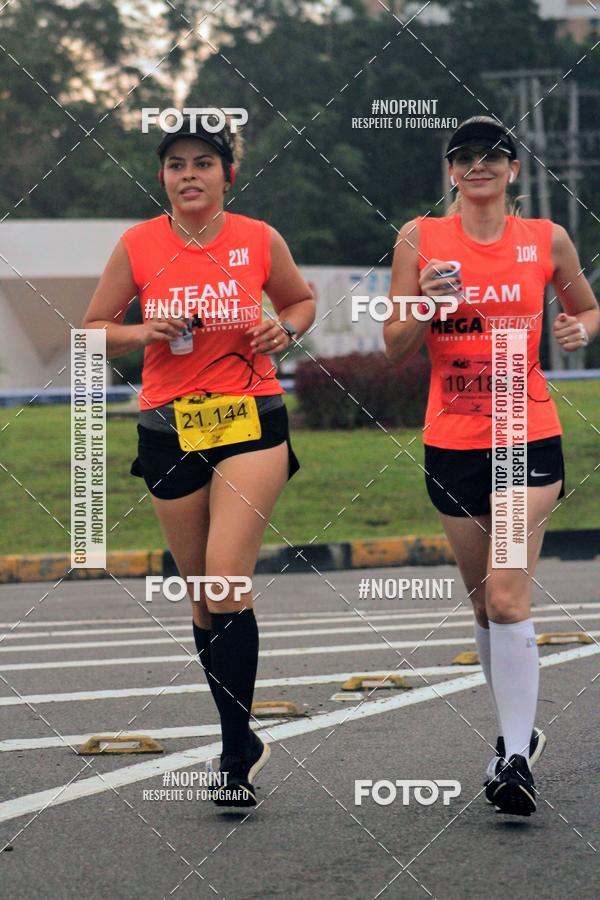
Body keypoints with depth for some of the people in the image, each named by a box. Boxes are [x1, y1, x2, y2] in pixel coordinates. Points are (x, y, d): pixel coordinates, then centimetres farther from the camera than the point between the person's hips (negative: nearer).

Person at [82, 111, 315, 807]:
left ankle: (235, 756, -11)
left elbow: (301, 300, 18)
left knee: (226, 580, -16)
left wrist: (284, 330, -4)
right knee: (202, 591, 9)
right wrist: (148, 332, -11)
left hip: (250, 419, -2)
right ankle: (242, 741, 25)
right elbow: (94, 327, 8)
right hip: (170, 429, 2)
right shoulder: (138, 245, 0)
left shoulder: (260, 240, 0)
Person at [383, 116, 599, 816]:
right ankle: (516, 733, 27)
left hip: (528, 440, -2)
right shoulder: (420, 240, 2)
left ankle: (516, 759, -15)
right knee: (485, 604, 11)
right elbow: (395, 347, 4)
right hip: (451, 443, 2)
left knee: (508, 598, -15)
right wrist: (427, 305, -16)